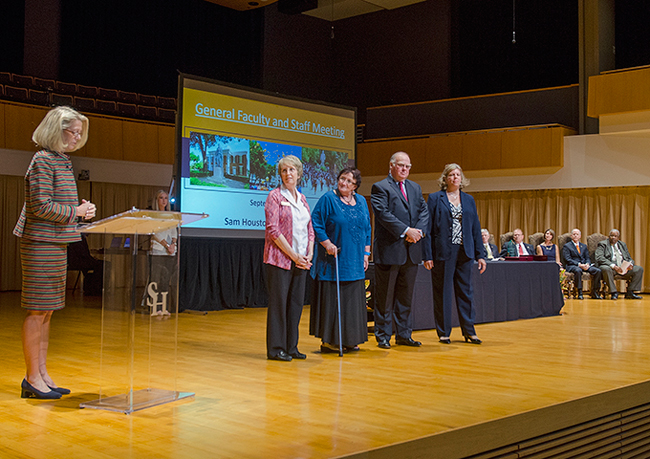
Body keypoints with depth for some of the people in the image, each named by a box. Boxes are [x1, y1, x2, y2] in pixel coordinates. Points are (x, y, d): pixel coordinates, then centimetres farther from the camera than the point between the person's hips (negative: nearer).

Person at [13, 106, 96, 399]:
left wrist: (81, 210, 6)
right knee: (37, 311, -4)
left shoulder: (61, 160, 17)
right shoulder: (43, 160, -11)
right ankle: (32, 378, 4)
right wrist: (77, 212, -11)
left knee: (47, 311, 11)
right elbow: (41, 206, -18)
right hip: (41, 243, -9)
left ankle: (42, 374, 18)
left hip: (57, 243, 9)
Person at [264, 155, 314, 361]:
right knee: (278, 302, -3)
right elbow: (273, 230, -12)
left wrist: (309, 255, 1)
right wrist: (294, 255, -13)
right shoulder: (275, 196, -4)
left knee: (296, 302, 8)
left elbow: (310, 229, 16)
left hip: (301, 260, 6)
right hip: (280, 258, -6)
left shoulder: (302, 199, 15)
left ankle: (291, 347, 17)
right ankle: (276, 349, 4)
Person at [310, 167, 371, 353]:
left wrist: (366, 253, 10)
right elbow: (316, 224, -9)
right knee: (331, 299, -3)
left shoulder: (361, 202, 11)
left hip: (355, 262, 6)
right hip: (334, 259, -6)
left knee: (352, 299, 8)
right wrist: (327, 243, -17)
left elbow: (366, 228, 16)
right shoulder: (328, 199, -6)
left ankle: (350, 339, 16)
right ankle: (329, 340, 4)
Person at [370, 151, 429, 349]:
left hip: (412, 251, 6)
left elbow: (424, 212, 10)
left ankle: (404, 334, 21)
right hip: (389, 250, -6)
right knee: (385, 296, 1)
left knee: (406, 296, 12)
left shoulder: (415, 188, 17)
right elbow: (384, 214, -15)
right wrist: (406, 231, -19)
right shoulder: (380, 188, -3)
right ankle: (383, 336, 9)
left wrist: (418, 231, -9)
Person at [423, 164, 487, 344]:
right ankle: (444, 333, 12)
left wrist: (480, 255, 5)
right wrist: (427, 255, -9)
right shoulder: (435, 199, 2)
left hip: (464, 252, 4)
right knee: (443, 293, 3)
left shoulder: (469, 200, 13)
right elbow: (428, 229, -2)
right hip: (443, 253, -3)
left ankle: (469, 332, 14)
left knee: (466, 292, 7)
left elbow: (476, 229, 12)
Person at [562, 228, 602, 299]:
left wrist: (587, 264, -10)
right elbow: (567, 259, -7)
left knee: (598, 271, -21)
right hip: (572, 266, -5)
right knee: (578, 271, -41)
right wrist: (579, 264, -19)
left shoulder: (584, 246, 23)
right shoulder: (567, 246, 6)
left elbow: (588, 258, 14)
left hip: (585, 265, 5)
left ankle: (594, 292, -11)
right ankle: (580, 292, -31)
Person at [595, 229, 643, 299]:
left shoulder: (623, 244, 21)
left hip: (624, 267, 5)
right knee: (606, 269, -39)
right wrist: (613, 266, -24)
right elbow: (599, 258, -12)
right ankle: (614, 293, -28)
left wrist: (630, 264, -6)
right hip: (609, 266, -5)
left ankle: (630, 292, -12)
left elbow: (629, 258, 21)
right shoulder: (602, 244, 3)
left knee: (639, 269, -14)